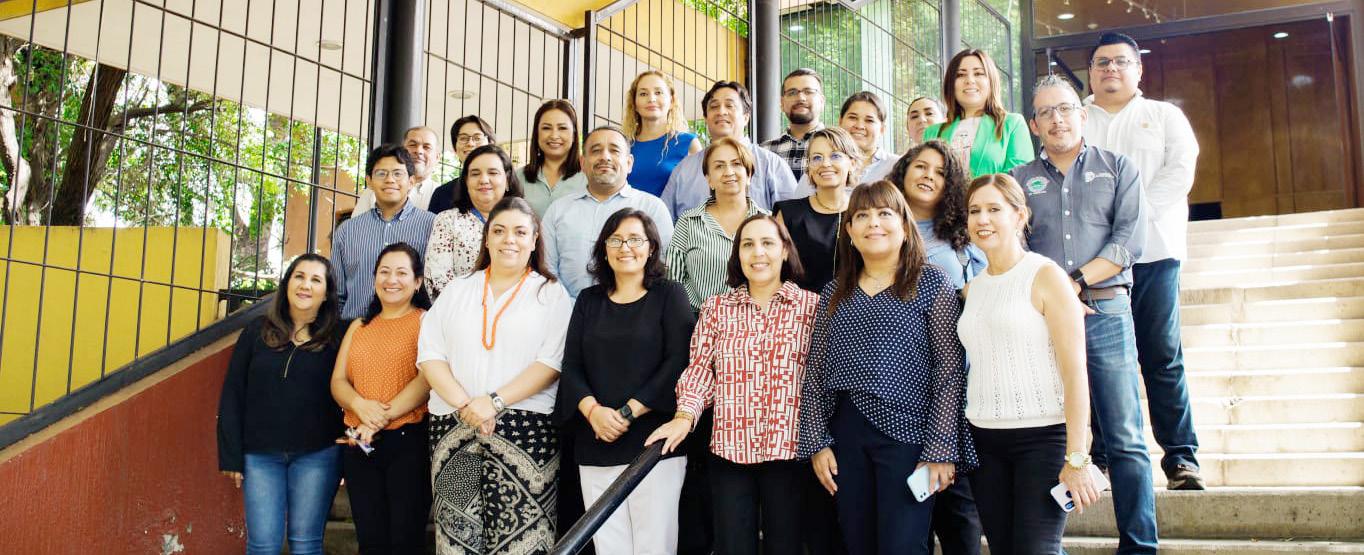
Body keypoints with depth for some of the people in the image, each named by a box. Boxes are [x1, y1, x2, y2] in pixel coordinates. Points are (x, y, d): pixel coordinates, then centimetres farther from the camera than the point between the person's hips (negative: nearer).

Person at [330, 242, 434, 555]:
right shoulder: (359, 327, 17)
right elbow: (338, 381, 10)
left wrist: (383, 417, -19)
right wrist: (361, 405, -12)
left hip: (408, 440, -5)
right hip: (359, 443, 5)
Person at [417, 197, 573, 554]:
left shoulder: (551, 294, 8)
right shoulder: (457, 290, 16)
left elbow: (552, 361, -4)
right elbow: (429, 354, 8)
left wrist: (495, 401, -14)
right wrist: (464, 404, -9)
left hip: (524, 428, -2)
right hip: (453, 427, 3)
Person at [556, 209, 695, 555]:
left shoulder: (669, 295, 6)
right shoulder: (589, 300, 16)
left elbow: (678, 363, -5)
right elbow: (571, 366, 8)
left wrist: (627, 413, -12)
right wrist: (593, 411, -11)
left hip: (654, 443, -3)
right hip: (596, 447, 3)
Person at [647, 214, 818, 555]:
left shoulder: (811, 305, 3)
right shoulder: (716, 308, 8)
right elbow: (700, 367, 5)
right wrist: (684, 416, -11)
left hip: (789, 447, -1)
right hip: (730, 447, 1)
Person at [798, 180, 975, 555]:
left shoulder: (931, 283, 1)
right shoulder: (834, 294, 12)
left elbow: (949, 372, -4)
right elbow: (815, 374, 12)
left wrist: (941, 450, -10)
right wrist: (816, 442, 4)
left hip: (906, 432, -4)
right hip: (846, 435, 4)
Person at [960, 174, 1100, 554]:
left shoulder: (1046, 276, -6)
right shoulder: (972, 289, 12)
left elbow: (1075, 371, -10)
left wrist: (1076, 459, -15)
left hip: (1043, 437, -6)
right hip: (984, 440, 6)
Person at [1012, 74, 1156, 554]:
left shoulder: (1117, 168, 12)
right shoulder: (1019, 181, 14)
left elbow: (1130, 239, 0)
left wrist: (1079, 281, -12)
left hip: (1105, 314, -1)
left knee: (1125, 439, -3)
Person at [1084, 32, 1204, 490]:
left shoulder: (1164, 116, 16)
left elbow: (1180, 172, 1)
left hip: (1153, 251, -1)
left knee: (1163, 357, -4)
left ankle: (1181, 457, -2)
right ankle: (1103, 455, 3)